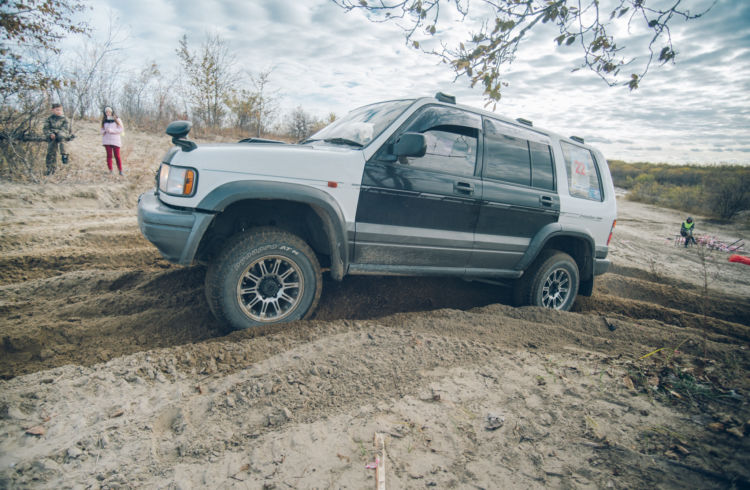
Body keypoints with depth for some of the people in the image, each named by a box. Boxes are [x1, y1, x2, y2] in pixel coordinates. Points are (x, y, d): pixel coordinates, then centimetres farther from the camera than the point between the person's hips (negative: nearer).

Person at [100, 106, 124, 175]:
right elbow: (102, 129, 17)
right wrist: (104, 132, -6)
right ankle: (110, 171, 4)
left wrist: (111, 130, -16)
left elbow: (121, 129, -6)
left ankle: (120, 170, 4)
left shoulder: (117, 119, 0)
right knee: (109, 155, 1)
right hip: (107, 140, 3)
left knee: (117, 156, -3)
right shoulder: (104, 120, 10)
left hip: (115, 140, -3)